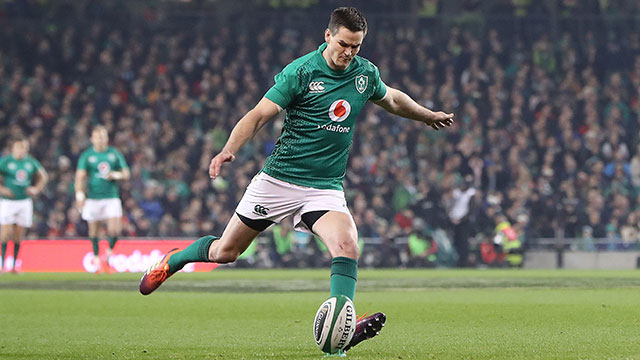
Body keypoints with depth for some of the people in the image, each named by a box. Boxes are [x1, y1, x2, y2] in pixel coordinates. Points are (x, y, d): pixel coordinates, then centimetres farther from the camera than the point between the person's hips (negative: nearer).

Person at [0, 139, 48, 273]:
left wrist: (36, 189, 4)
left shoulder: (31, 162, 7)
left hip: (25, 201, 4)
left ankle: (14, 264, 11)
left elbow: (43, 176, 20)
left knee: (19, 235, 4)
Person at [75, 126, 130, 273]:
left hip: (111, 196, 1)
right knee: (94, 231, 4)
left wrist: (116, 175, -11)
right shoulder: (87, 155, 2)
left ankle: (108, 255, 12)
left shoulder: (114, 153, 8)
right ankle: (96, 259, 21)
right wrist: (79, 193, -21)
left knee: (114, 230, -11)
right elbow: (80, 176, -6)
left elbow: (126, 174, 12)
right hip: (93, 198, -1)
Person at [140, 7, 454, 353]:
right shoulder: (301, 71, -13)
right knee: (224, 251, 8)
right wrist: (229, 150, -30)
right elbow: (259, 115, -15)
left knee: (347, 244, -27)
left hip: (325, 188, 3)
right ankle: (172, 261, 38)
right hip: (279, 179, -3)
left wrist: (428, 115, 38)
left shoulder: (366, 73, 3)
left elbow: (392, 99, 26)